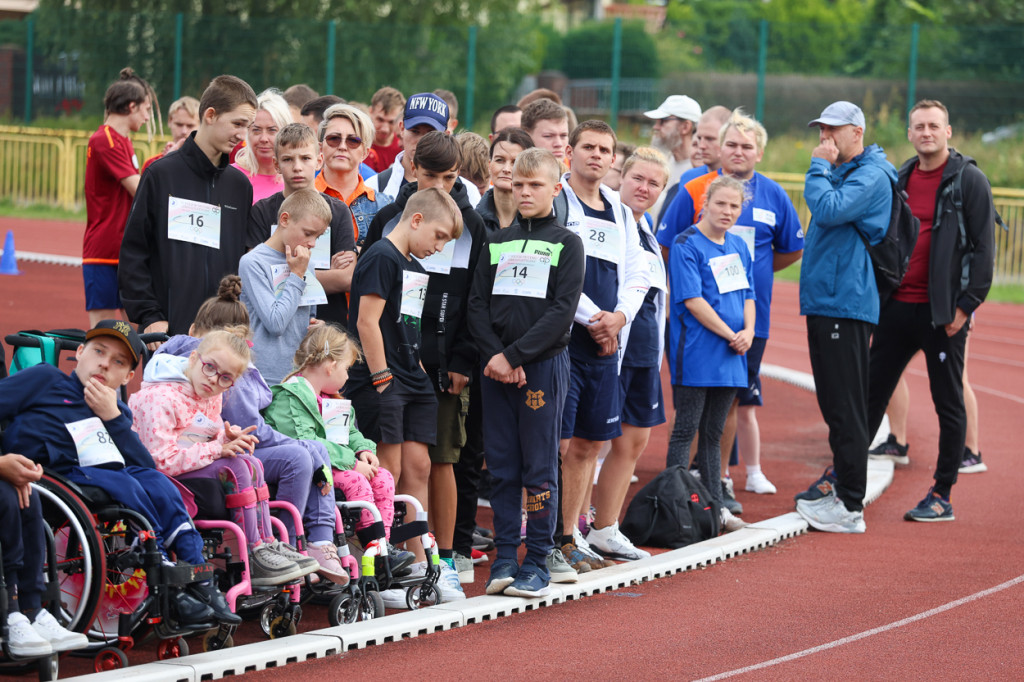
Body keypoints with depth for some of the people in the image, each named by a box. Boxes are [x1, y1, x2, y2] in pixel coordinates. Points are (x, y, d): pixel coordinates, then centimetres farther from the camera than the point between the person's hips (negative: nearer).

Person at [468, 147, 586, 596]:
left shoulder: (566, 244, 2)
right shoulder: (496, 243, 13)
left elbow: (562, 311, -8)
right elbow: (477, 305, 7)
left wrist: (514, 355, -14)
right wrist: (494, 356, -10)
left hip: (544, 363, -4)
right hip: (495, 368, 4)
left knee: (539, 466, -2)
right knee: (501, 466, 4)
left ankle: (539, 559, 3)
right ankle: (505, 557, 9)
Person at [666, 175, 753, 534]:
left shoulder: (738, 246, 13)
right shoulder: (686, 245, -9)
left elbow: (748, 294, 15)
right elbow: (692, 299, -15)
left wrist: (748, 332, -4)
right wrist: (730, 334, -14)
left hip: (730, 356, 7)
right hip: (696, 354, -7)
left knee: (713, 432, 12)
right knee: (686, 431, -5)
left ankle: (715, 505, 16)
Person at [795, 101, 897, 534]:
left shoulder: (871, 177, -11)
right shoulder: (840, 172, 19)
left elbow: (828, 210, -24)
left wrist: (818, 167, -13)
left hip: (846, 303, -10)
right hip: (822, 300, 10)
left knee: (846, 408, -10)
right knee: (833, 403, 14)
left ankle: (850, 507, -10)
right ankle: (839, 481, 21)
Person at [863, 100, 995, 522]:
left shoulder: (969, 181, -5)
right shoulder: (900, 180, 12)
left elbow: (983, 247, -8)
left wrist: (966, 305, -13)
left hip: (942, 313, -5)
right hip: (896, 308, 6)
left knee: (948, 403, 3)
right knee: (870, 395, 8)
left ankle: (942, 496, 8)